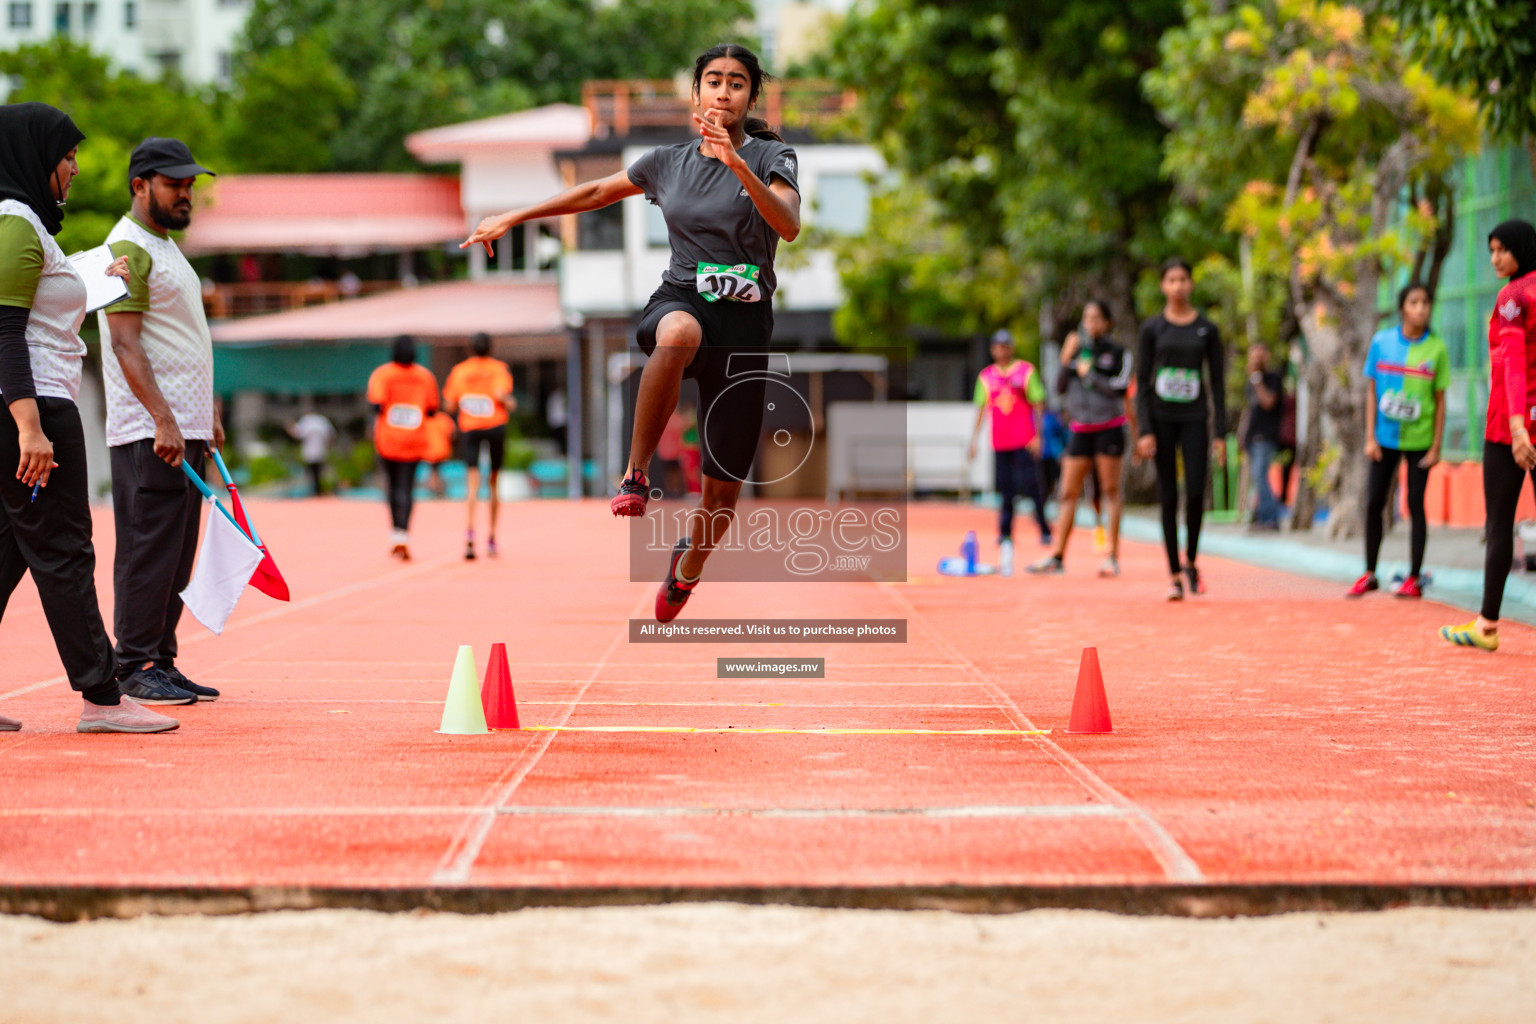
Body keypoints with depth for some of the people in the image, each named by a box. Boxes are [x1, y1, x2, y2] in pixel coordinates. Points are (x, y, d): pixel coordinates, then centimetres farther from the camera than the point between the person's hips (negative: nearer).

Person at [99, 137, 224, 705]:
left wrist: (207, 411, 20)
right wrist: (163, 419, -24)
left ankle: (160, 663, 12)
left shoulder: (167, 247, 20)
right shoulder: (128, 248, -9)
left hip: (183, 426, 9)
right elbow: (126, 344, -17)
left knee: (175, 552, 9)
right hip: (148, 430, -9)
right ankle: (136, 666, -3)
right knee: (148, 547, -7)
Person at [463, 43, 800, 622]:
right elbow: (595, 193, 26)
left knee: (724, 490, 2)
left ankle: (687, 565, 37)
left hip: (744, 325, 0)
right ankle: (636, 473, -32)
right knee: (679, 334, -43)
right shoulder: (668, 163, 11)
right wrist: (514, 218, 26)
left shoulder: (770, 156, 1)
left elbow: (789, 227, -18)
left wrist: (737, 163, -30)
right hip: (679, 300, 1)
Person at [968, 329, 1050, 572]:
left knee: (1029, 485, -11)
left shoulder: (1026, 371, 3)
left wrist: (1038, 436, -5)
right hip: (999, 442, 3)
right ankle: (1005, 537, 6)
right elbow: (981, 409, 14)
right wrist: (974, 440, 8)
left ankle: (1044, 530, -1)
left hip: (1024, 442, -3)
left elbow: (1038, 404, 2)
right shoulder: (986, 376, 11)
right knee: (1005, 491, 2)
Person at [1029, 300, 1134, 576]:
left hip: (1109, 427, -4)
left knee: (1110, 491, -1)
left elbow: (1120, 387, -11)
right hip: (1080, 429, 4)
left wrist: (1090, 375, -8)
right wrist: (1068, 359, -6)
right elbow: (1060, 386, 5)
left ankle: (1112, 555, 1)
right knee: (1068, 493, 2)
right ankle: (1057, 556, 4)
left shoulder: (1118, 352, 0)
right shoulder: (1078, 349, 11)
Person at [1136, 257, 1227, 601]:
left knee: (1196, 493, -10)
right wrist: (1145, 431, -8)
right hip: (1161, 419, 0)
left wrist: (1220, 433, -2)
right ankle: (1174, 575, 6)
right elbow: (1141, 383, 1)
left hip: (1194, 418, 0)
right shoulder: (1152, 329, 3)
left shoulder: (1207, 330, 5)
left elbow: (1218, 383, 5)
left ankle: (1191, 560, 13)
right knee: (1168, 498, 1)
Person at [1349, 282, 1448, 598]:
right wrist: (1370, 437, -1)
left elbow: (1440, 401, -1)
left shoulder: (1436, 348, -4)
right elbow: (1372, 391, 4)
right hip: (1385, 438, 2)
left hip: (1418, 440, -2)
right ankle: (1369, 575, 15)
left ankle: (1413, 579, 8)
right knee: (1373, 504, 3)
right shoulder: (1381, 342, 0)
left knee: (1415, 506, 1)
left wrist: (1436, 447, -4)